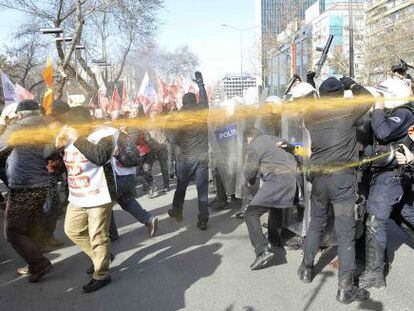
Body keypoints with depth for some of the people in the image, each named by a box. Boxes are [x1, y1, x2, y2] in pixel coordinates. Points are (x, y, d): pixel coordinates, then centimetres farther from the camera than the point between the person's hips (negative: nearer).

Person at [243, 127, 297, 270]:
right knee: (275, 207, 34)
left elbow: (249, 172, 2)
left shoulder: (253, 147, 1)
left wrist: (250, 182, 23)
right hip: (294, 175, 9)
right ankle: (274, 238, 45)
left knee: (251, 214, -6)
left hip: (278, 179, -8)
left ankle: (263, 250, -20)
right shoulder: (275, 139, 23)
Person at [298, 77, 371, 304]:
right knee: (346, 234, 1)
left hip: (317, 176, 5)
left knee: (316, 225, 21)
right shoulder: (347, 111, -7)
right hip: (342, 177, -4)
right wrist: (352, 84, 23)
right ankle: (345, 289, 6)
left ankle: (306, 269, 32)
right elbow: (368, 98, 11)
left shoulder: (309, 115, 3)